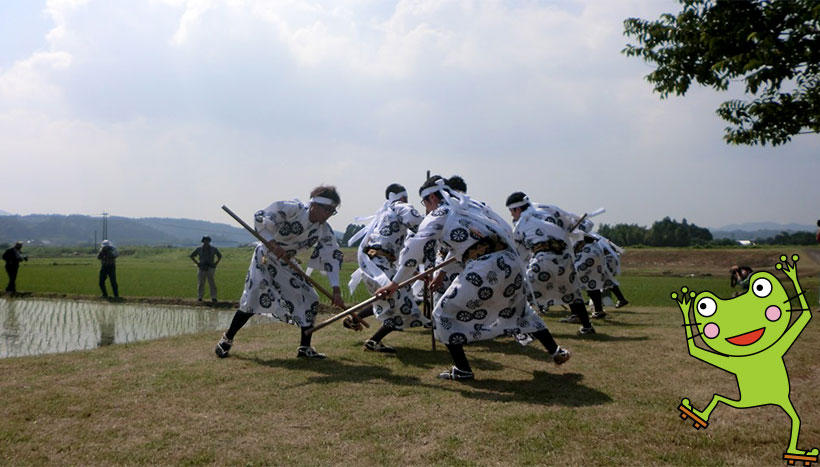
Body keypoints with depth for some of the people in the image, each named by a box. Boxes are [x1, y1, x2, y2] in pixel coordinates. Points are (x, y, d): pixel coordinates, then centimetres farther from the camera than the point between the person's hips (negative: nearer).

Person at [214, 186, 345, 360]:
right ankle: (227, 339, 3)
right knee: (255, 297, -17)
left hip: (286, 264, 5)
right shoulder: (292, 209, -24)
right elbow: (260, 217, -23)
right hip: (265, 256, -5)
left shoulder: (323, 230, -10)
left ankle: (305, 348, 8)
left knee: (310, 300, -5)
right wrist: (272, 244, -32)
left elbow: (332, 257, -11)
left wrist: (336, 290, -19)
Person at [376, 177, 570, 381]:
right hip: (511, 261, 7)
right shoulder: (471, 205, 27)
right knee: (518, 310, 31)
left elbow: (414, 248, 0)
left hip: (483, 268, -7)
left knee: (444, 313, 9)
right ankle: (556, 351, 37)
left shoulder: (439, 214, 9)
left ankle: (462, 370, 9)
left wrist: (395, 283, 4)